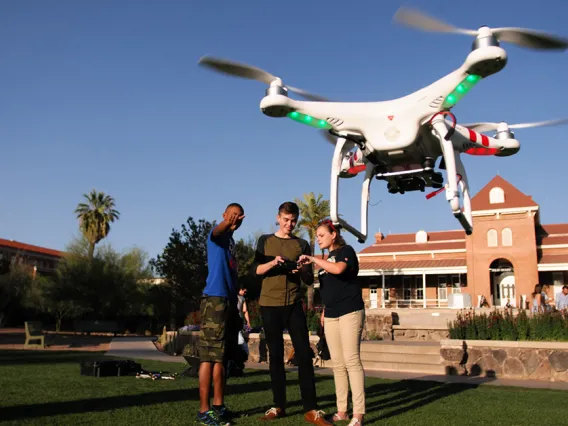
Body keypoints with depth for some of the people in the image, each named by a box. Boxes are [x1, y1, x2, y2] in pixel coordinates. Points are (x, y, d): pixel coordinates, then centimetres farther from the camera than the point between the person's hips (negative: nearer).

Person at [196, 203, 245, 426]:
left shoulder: (231, 241, 23)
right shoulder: (217, 235, -2)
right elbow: (217, 231, -29)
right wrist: (227, 223, -51)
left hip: (230, 300, 9)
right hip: (215, 299, -9)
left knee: (223, 357, 11)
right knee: (210, 356, -9)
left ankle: (219, 405, 18)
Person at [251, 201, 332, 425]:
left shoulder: (302, 244, 9)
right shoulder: (265, 240, 9)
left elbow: (310, 280, 8)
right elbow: (256, 270, 0)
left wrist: (303, 272, -15)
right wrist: (272, 263, -19)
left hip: (293, 305, 0)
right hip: (269, 304, 0)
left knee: (304, 354, -6)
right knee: (275, 355, 5)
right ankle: (279, 405, 12)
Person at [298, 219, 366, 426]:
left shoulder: (346, 251, -3)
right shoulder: (326, 259, 20)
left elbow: (338, 269, -25)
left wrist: (313, 259, -18)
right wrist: (324, 310, 15)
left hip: (350, 312, -8)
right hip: (331, 315, 8)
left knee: (352, 360, -11)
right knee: (338, 364, 7)